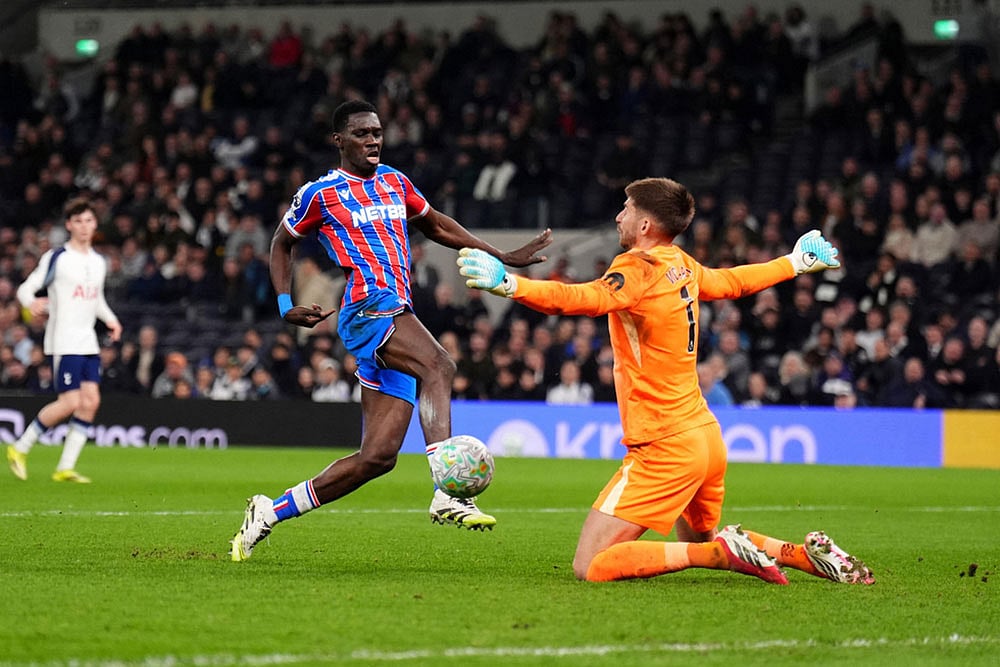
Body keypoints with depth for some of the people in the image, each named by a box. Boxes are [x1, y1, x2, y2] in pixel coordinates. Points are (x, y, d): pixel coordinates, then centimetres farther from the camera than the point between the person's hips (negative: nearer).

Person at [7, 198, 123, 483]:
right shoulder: (56, 257, -7)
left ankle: (65, 467, 4)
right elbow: (26, 288, -9)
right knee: (71, 402, -13)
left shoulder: (99, 262, 13)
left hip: (89, 343, 7)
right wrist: (32, 303, -31)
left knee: (91, 402, -3)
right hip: (63, 342, -7)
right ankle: (20, 449, 4)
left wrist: (110, 319, 8)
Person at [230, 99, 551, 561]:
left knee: (378, 456, -1)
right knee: (439, 366, -34)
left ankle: (270, 512, 10)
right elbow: (281, 242, 16)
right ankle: (447, 494, -46)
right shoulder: (320, 194, 4)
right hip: (367, 309, -7)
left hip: (397, 319, 7)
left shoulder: (394, 182, 20)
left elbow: (436, 225, 33)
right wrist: (285, 306, 4)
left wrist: (503, 258, 30)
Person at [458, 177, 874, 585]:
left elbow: (582, 300, -34)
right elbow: (732, 282, 29)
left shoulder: (639, 269, -15)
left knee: (590, 567, -11)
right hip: (706, 435, 9)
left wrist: (508, 284, -47)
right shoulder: (681, 266, 10)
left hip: (665, 449, -9)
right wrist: (795, 263, 48)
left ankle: (723, 552, -17)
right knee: (699, 541, 32)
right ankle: (805, 553, 15)